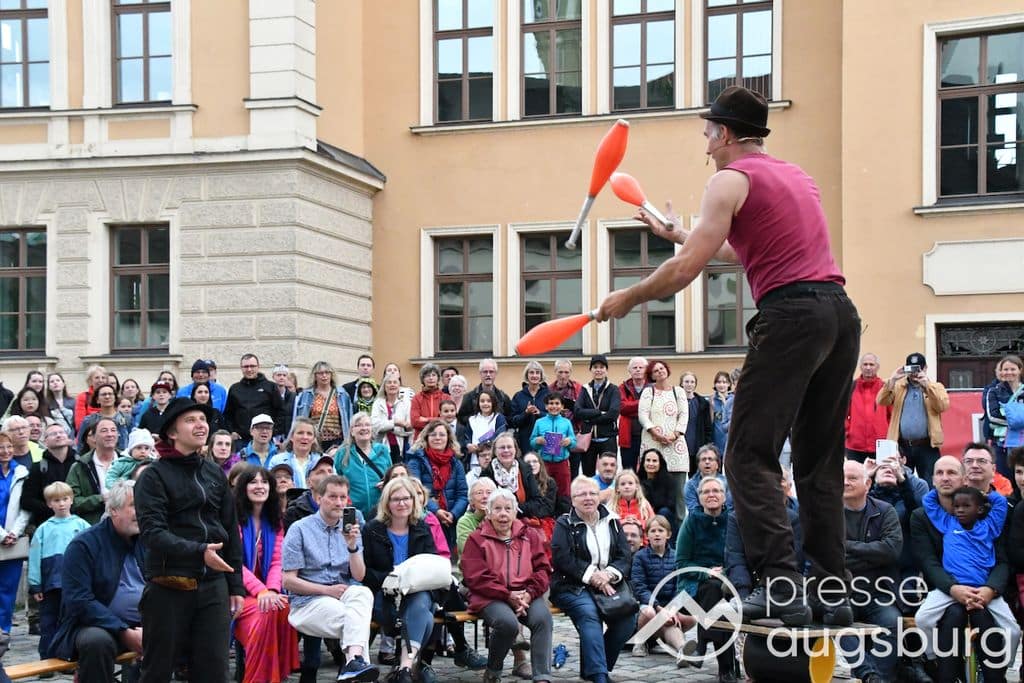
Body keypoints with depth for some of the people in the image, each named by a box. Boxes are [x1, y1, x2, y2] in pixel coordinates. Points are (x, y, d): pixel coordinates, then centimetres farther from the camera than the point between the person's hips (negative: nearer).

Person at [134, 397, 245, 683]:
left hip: (213, 586, 4)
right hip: (169, 587, -4)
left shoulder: (215, 474, 13)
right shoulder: (154, 475, -3)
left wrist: (235, 586, 12)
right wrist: (198, 551, -27)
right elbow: (151, 532, -15)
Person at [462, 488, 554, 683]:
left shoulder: (530, 536, 17)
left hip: (526, 595, 3)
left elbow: (543, 569, 11)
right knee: (507, 622, -34)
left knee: (543, 617, -30)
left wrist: (529, 594, -9)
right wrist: (508, 596, -13)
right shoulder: (477, 539, 8)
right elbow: (476, 577, -3)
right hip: (490, 598, -3)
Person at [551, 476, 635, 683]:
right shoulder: (564, 524, 5)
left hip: (609, 585, 4)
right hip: (572, 587, -4)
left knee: (628, 617, -22)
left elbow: (626, 556, 7)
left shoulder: (612, 522, 16)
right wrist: (591, 575, -18)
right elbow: (563, 558, -9)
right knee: (589, 613, -34)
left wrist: (609, 574, -13)